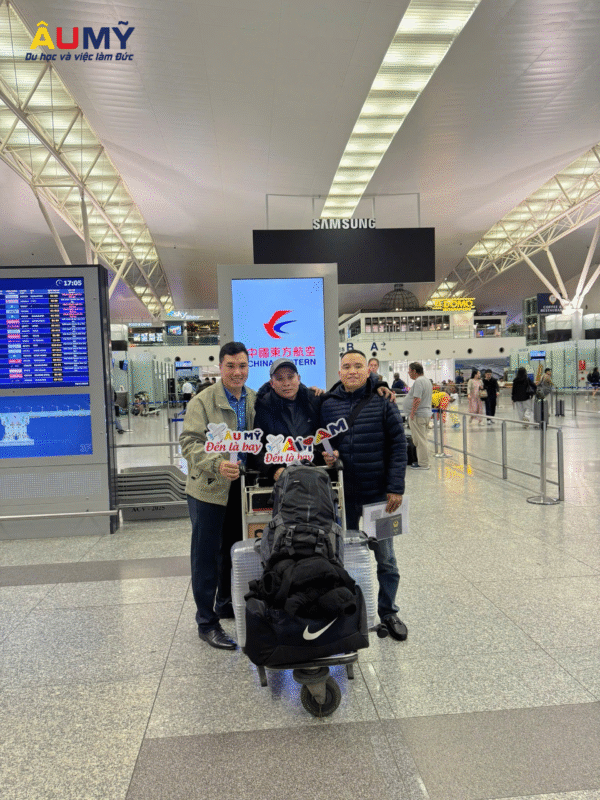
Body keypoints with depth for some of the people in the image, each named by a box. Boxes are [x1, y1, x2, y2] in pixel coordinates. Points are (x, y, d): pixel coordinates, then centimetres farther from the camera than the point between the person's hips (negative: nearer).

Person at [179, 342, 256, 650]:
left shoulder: (256, 400, 6)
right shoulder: (202, 402, -9)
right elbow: (189, 442, -16)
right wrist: (217, 465, -31)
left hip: (241, 487, 5)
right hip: (209, 487, -5)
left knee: (234, 550, 19)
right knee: (207, 556, 3)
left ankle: (226, 604, 39)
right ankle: (206, 622, 16)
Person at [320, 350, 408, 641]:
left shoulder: (382, 402, -4)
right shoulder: (327, 404, 2)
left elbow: (398, 445, -5)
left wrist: (395, 488, -10)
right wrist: (324, 455, -11)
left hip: (379, 494, -1)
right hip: (343, 495, 2)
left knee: (385, 557, 10)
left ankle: (388, 612, 29)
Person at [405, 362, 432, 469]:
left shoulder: (418, 381, -19)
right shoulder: (427, 380, 15)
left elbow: (417, 399, -25)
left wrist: (412, 414, -21)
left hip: (418, 415, -11)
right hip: (426, 413, 11)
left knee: (420, 440, -4)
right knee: (422, 439, 17)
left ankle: (423, 464, 1)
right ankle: (423, 460, 25)